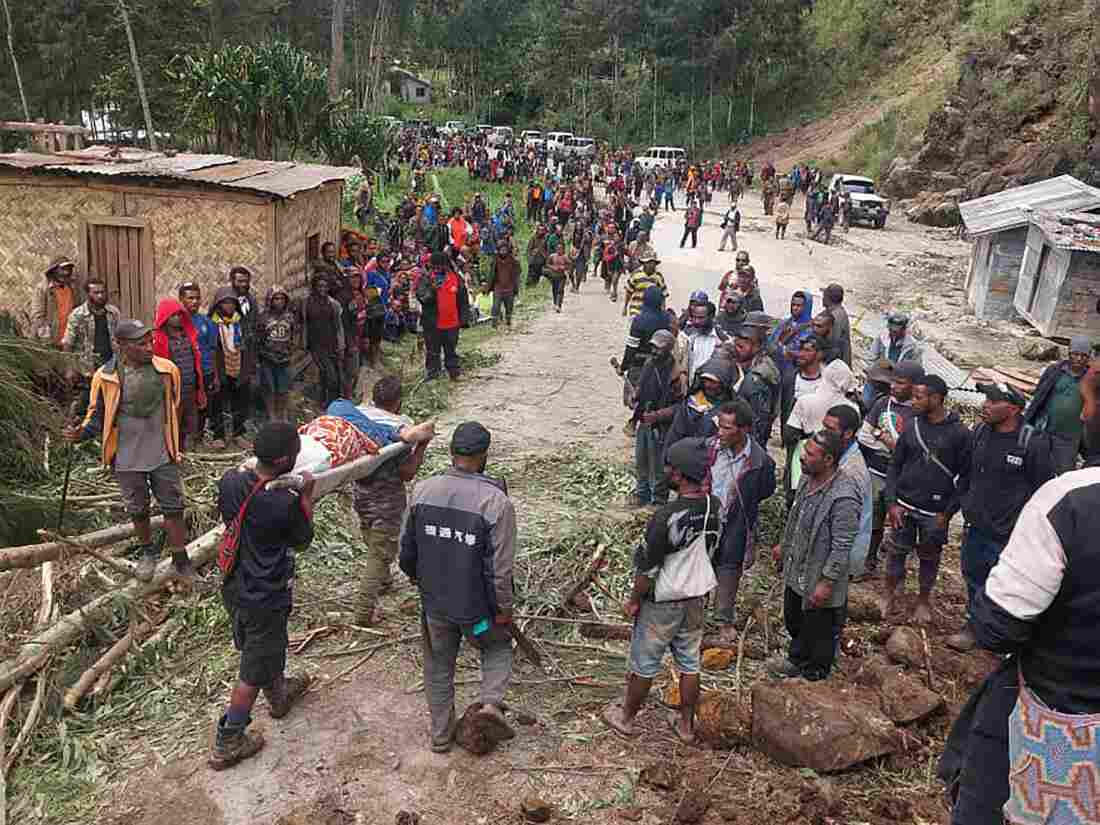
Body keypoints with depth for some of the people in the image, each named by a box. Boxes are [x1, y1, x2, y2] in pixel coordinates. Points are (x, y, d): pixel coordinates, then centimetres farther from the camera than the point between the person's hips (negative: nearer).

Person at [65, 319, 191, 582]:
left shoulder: (167, 369, -10)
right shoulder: (105, 376, -14)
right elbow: (97, 414, 1)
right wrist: (81, 434, -19)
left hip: (163, 455, 0)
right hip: (127, 459, 0)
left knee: (173, 508, 7)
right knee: (137, 510, 16)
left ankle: (180, 559, 21)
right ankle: (148, 553, 39)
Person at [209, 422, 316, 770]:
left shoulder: (230, 480, -14)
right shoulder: (285, 503, -31)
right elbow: (303, 539, -11)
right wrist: (306, 495, -2)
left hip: (233, 588, 7)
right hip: (265, 599, -7)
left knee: (260, 648, 29)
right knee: (254, 671, 12)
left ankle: (279, 694, 55)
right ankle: (226, 745, 25)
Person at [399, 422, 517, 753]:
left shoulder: (422, 490, -10)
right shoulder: (496, 502, -22)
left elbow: (406, 548, 2)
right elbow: (501, 567, -19)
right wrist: (504, 608, -4)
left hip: (433, 602, 3)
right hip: (475, 605, -3)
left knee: (438, 665, 22)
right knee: (498, 645, 27)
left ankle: (441, 735, 35)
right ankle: (491, 701, 7)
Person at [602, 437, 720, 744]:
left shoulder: (666, 517, -30)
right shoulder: (715, 506, -10)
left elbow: (648, 568, -22)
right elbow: (714, 550, 4)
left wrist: (633, 600, -8)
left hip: (662, 603, -6)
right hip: (697, 597, 6)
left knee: (644, 664, 14)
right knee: (690, 663, 20)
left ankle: (626, 717, 34)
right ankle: (686, 724, 35)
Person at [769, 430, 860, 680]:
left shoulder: (844, 498, -32)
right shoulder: (808, 478, -5)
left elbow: (842, 547, -26)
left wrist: (827, 582, -23)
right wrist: (784, 545, 21)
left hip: (818, 579, -8)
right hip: (796, 571, 8)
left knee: (818, 631, 15)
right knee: (793, 621, 28)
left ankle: (813, 676, 38)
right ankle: (796, 660, 52)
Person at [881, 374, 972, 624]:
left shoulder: (959, 433, -10)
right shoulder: (912, 426, -2)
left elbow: (965, 476, -5)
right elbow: (895, 465, 4)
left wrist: (948, 512, -10)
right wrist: (892, 503, -4)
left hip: (935, 513, -2)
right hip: (904, 506, 2)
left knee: (929, 558, 13)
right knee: (896, 551, 12)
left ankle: (924, 599, 34)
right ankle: (889, 592, 33)